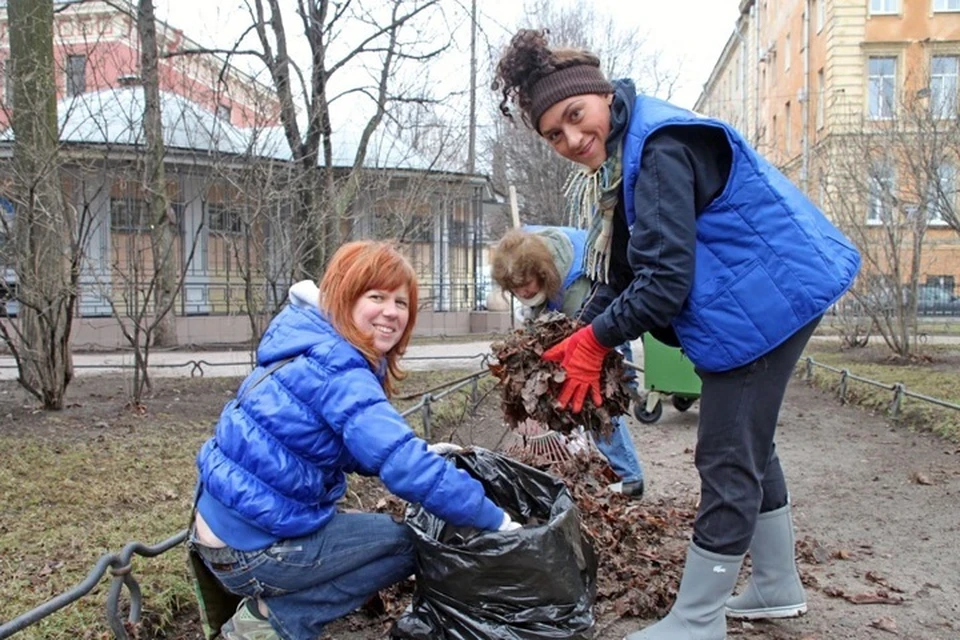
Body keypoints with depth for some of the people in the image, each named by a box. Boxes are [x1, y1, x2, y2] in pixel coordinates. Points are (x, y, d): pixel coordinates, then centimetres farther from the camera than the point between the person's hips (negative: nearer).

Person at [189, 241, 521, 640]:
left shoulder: (313, 350, 6)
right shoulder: (337, 370, -23)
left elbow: (355, 447, 17)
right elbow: (405, 469, -30)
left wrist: (417, 455, 5)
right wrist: (495, 521, -21)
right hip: (251, 548, -9)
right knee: (404, 544, 0)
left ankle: (270, 606, 19)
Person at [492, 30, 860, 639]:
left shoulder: (659, 148, -23)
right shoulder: (621, 153, 9)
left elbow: (666, 281, -26)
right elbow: (621, 274, 9)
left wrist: (597, 338, -15)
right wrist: (580, 338, -2)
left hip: (769, 294, -11)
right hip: (763, 297, 11)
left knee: (727, 459, -5)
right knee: (749, 446, 18)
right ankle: (778, 585, 35)